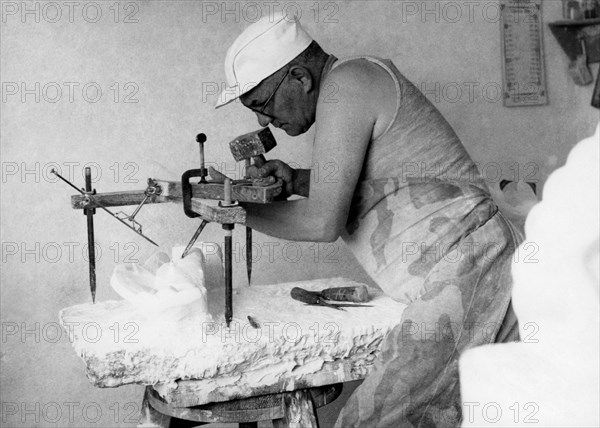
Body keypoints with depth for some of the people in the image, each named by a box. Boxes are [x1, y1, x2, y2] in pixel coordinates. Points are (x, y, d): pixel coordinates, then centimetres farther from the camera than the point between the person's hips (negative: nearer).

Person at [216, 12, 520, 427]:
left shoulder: (344, 84, -14)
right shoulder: (361, 75, 15)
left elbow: (323, 223, -19)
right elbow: (358, 187, 24)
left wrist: (239, 209, -6)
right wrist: (296, 181, 8)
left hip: (462, 273, -10)